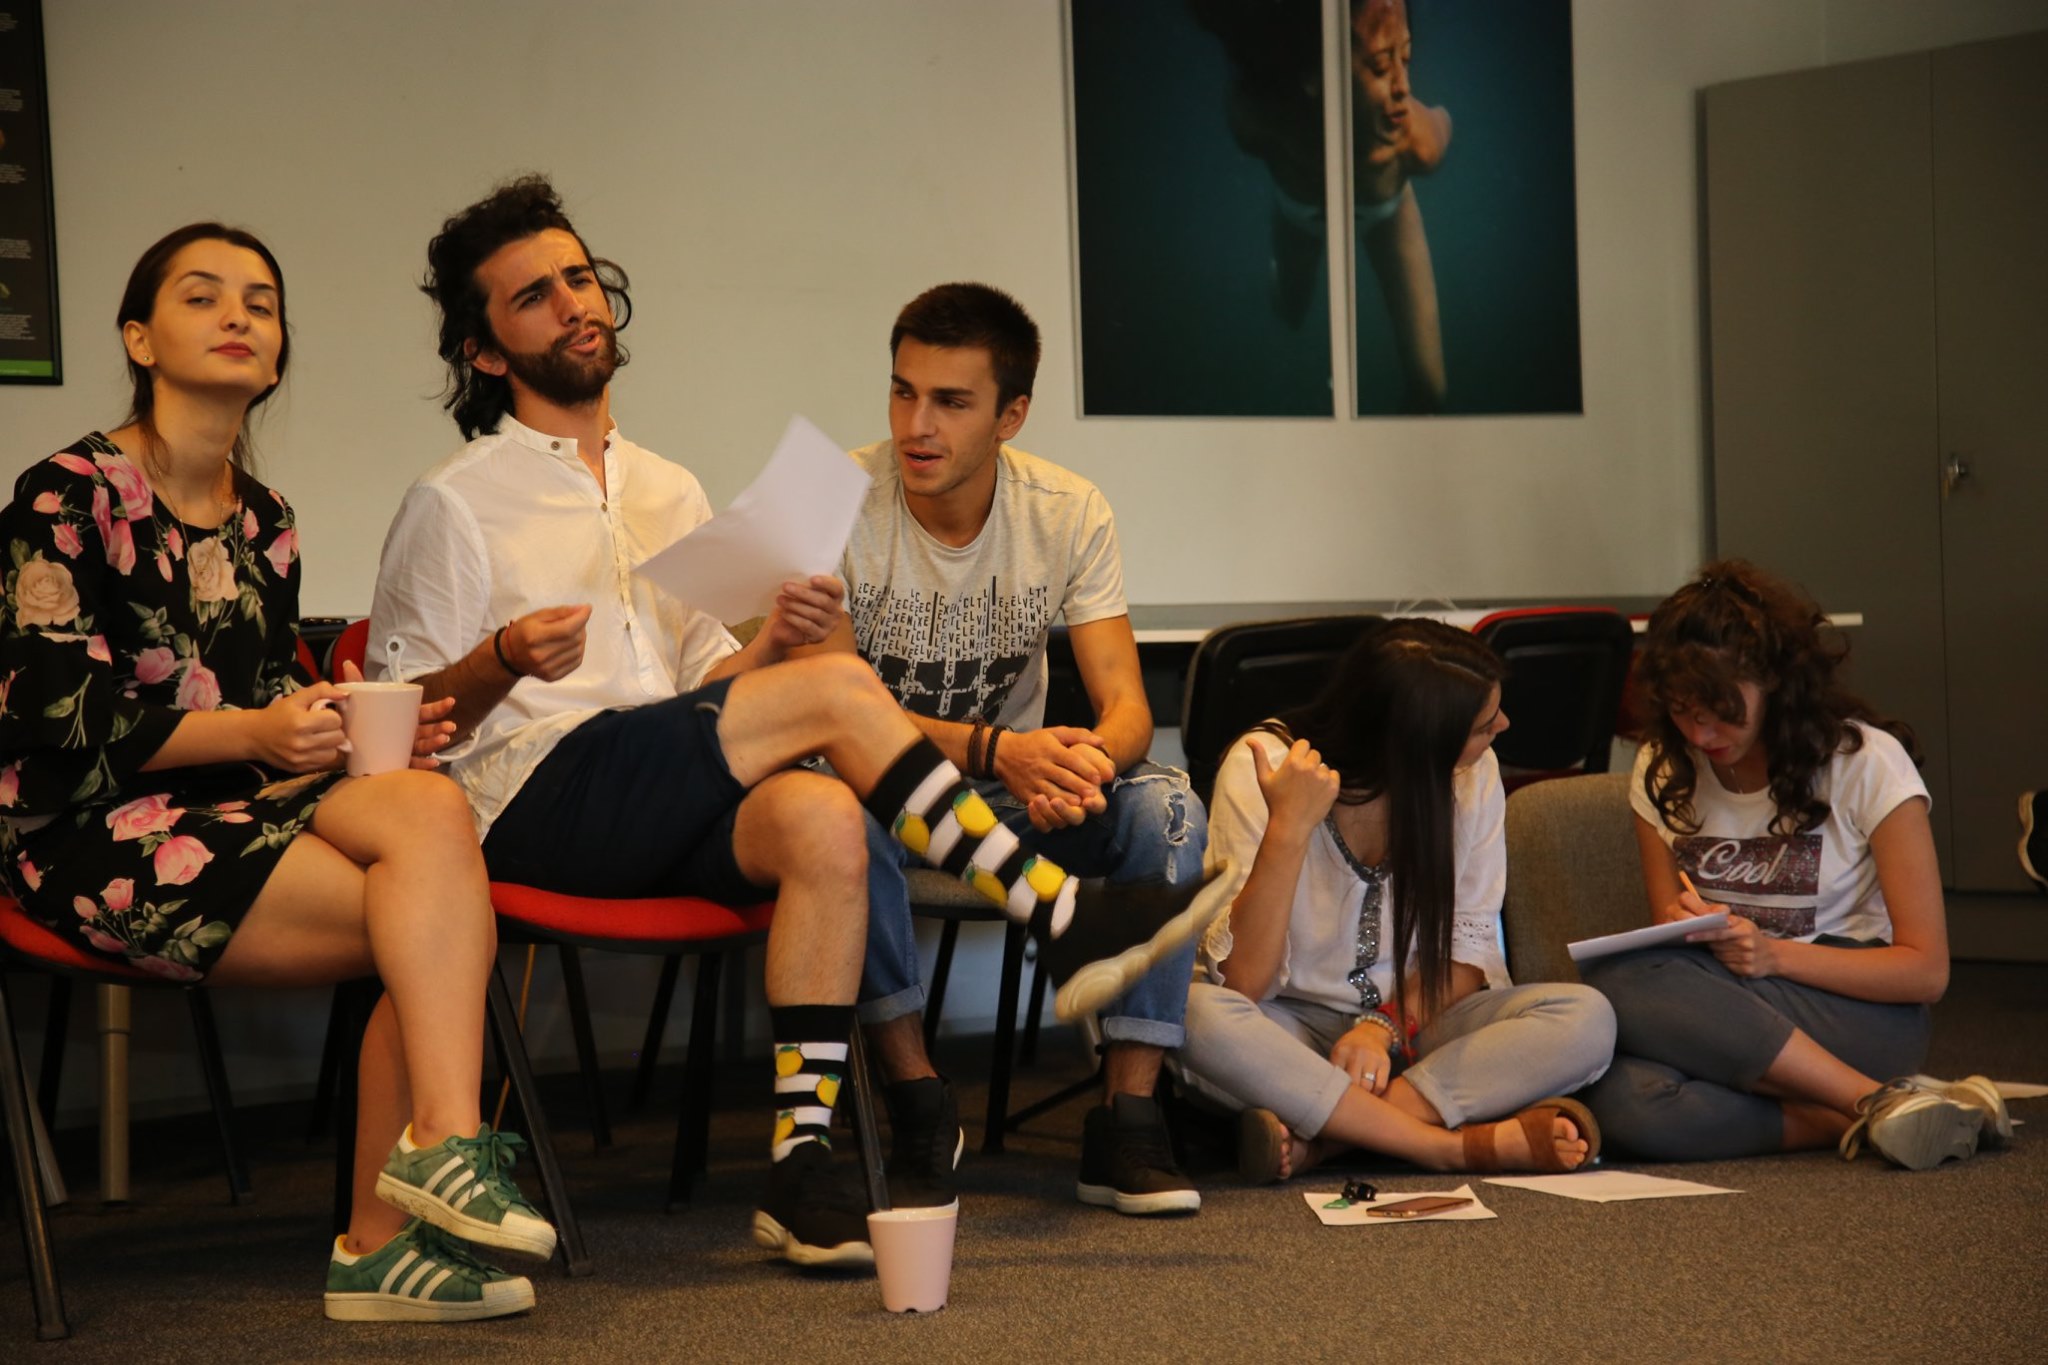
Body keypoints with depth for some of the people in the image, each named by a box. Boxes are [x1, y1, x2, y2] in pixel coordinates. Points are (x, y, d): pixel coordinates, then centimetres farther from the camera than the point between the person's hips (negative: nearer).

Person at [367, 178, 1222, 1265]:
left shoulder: (670, 494, 25)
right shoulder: (453, 505, 7)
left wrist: (772, 643, 2)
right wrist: (504, 661, -18)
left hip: (668, 811, 5)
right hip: (531, 798, -5)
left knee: (822, 818, -32)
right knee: (840, 691, -24)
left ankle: (802, 1161, -33)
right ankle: (1064, 918, -19)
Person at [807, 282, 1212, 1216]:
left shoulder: (1067, 512, -7)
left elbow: (1126, 705, -13)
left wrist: (1086, 757, -40)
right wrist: (995, 750, -39)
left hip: (1012, 794, 3)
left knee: (1168, 808, -26)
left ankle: (1125, 1121, -22)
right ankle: (916, 1101, -23)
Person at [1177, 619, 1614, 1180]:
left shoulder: (1473, 775, -4)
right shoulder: (1262, 769, -16)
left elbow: (1468, 946, -1)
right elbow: (1242, 983, -21)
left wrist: (1387, 1026, -20)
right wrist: (1289, 829, -32)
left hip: (1413, 1018, 4)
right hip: (1294, 1027, -3)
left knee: (1586, 1018, -24)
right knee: (1199, 1015, -37)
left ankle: (1316, 1136, -31)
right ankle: (1458, 1146, -32)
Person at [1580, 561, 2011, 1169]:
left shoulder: (1867, 761, -4)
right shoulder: (1662, 771, 8)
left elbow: (1926, 970, -6)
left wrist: (1775, 955, -20)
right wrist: (1686, 926, -12)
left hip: (1855, 1010, -4)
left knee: (1621, 983, -32)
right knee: (1624, 1100, -35)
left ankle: (1883, 1105, -29)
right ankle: (1881, 1111, -25)